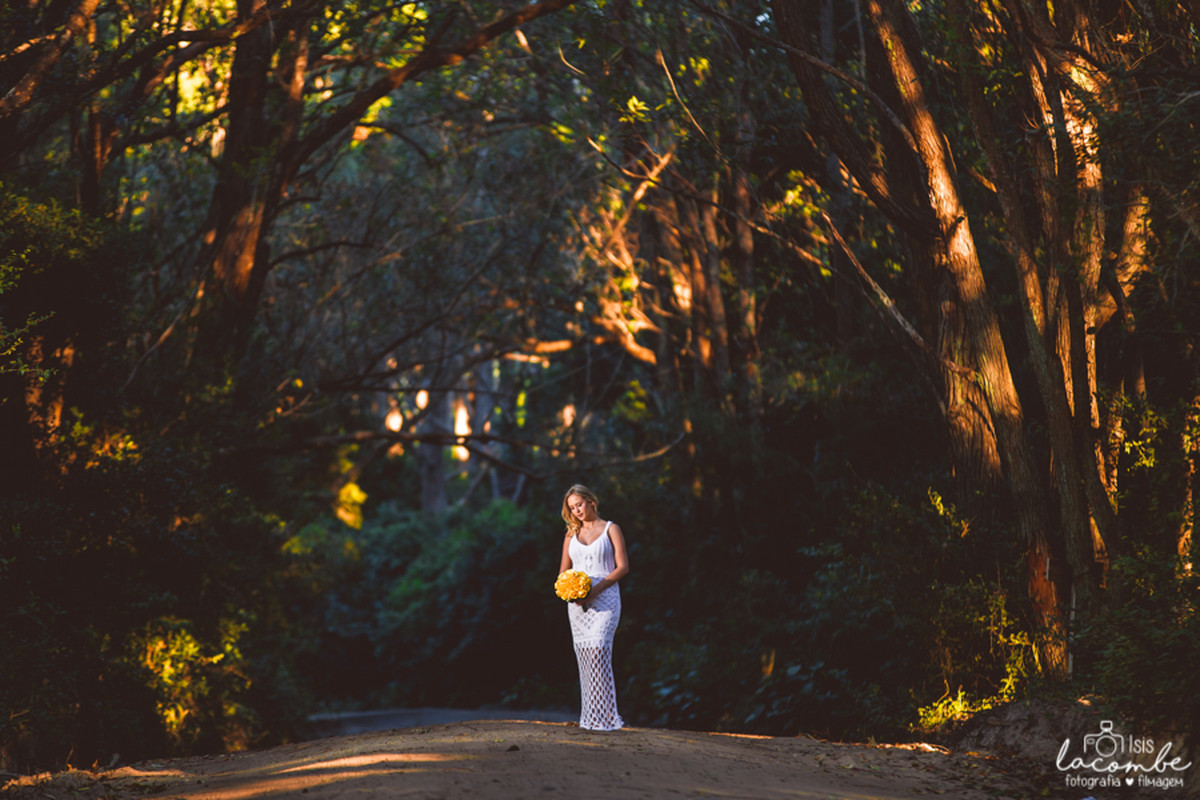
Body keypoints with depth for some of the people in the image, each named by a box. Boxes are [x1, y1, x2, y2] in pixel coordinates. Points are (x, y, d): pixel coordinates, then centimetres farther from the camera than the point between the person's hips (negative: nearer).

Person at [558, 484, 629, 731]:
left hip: (604, 599, -5)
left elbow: (623, 567, -4)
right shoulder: (572, 534, 15)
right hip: (577, 603, 5)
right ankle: (590, 715, 2)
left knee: (598, 651, -18)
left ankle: (604, 716, -19)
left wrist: (596, 589, -15)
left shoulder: (611, 529, 2)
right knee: (584, 655, 0)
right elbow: (564, 570, 17)